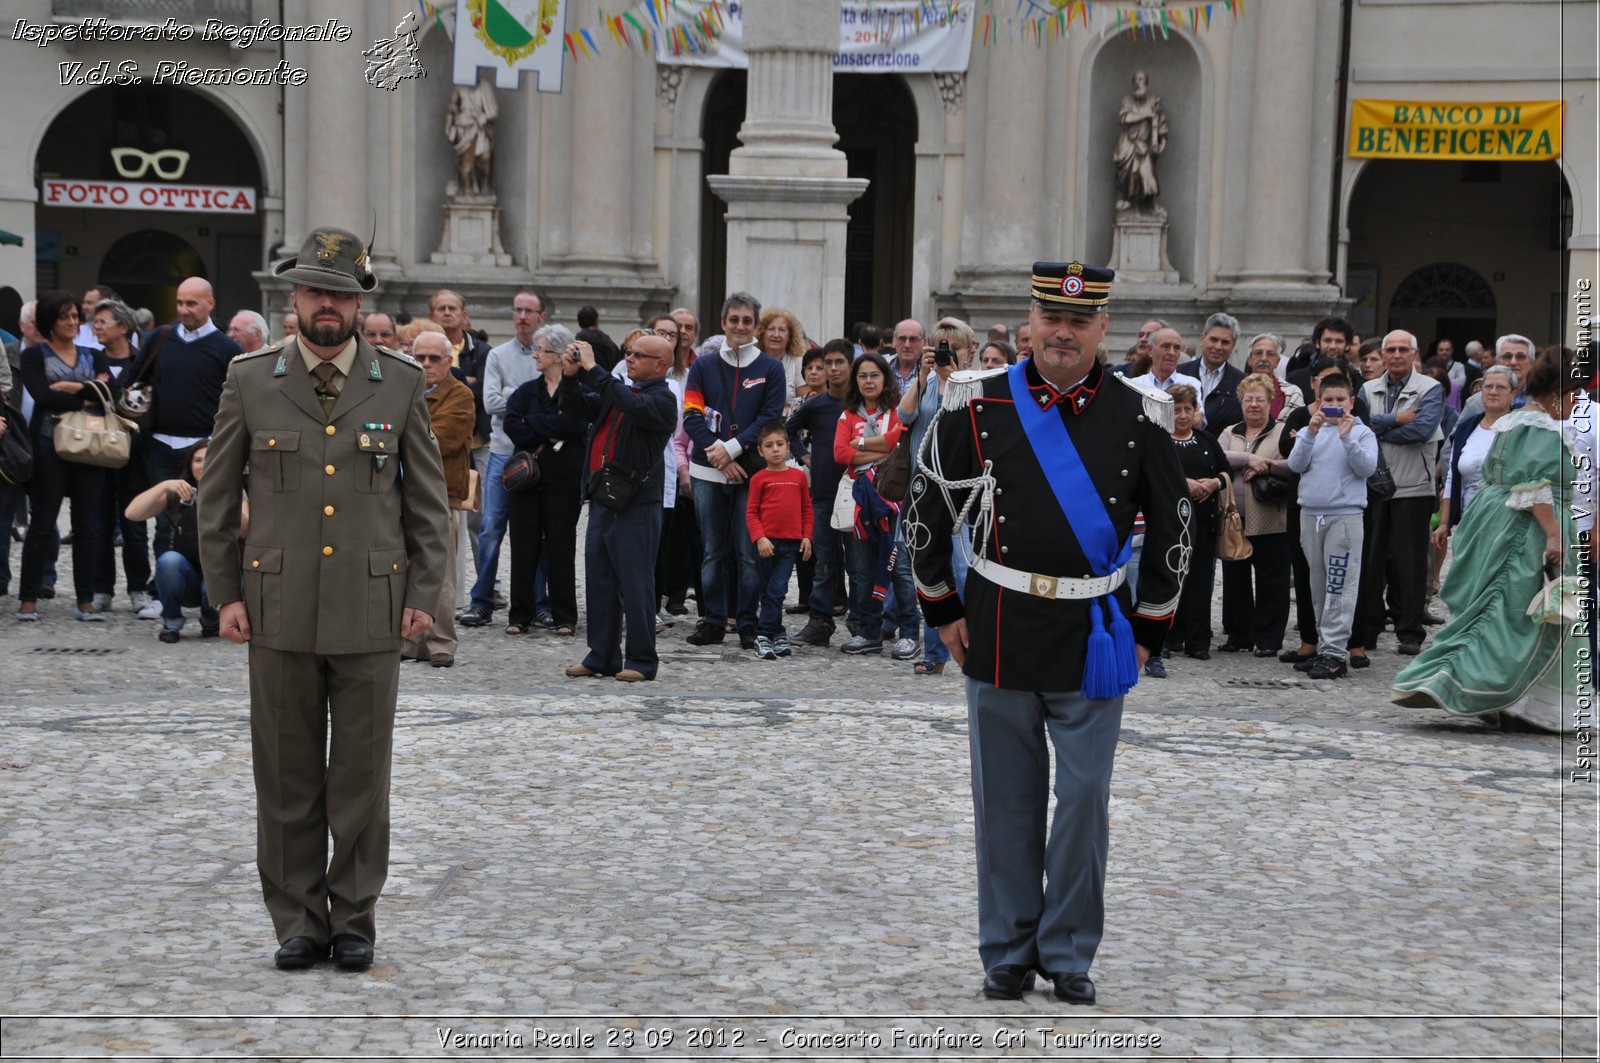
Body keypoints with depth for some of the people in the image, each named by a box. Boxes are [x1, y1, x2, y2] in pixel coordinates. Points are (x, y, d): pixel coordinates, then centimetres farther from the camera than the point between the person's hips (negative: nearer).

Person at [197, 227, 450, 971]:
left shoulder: (400, 384, 4)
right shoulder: (250, 381, 3)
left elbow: (428, 498, 7)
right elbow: (216, 497, 8)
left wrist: (423, 594, 1)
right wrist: (224, 594, 1)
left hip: (370, 613, 0)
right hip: (280, 611, 0)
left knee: (361, 777, 5)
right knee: (287, 777, 6)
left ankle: (355, 920, 17)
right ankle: (298, 923, 16)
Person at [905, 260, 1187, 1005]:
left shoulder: (1140, 418, -2)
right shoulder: (978, 408, -3)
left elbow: (1171, 527, 7)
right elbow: (926, 510, 6)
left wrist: (1148, 629, 6)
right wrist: (943, 610, 6)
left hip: (1093, 642, 0)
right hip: (999, 636, 0)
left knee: (1084, 797, 3)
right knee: (1006, 800, 8)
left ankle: (1070, 951, 16)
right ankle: (1008, 951, 19)